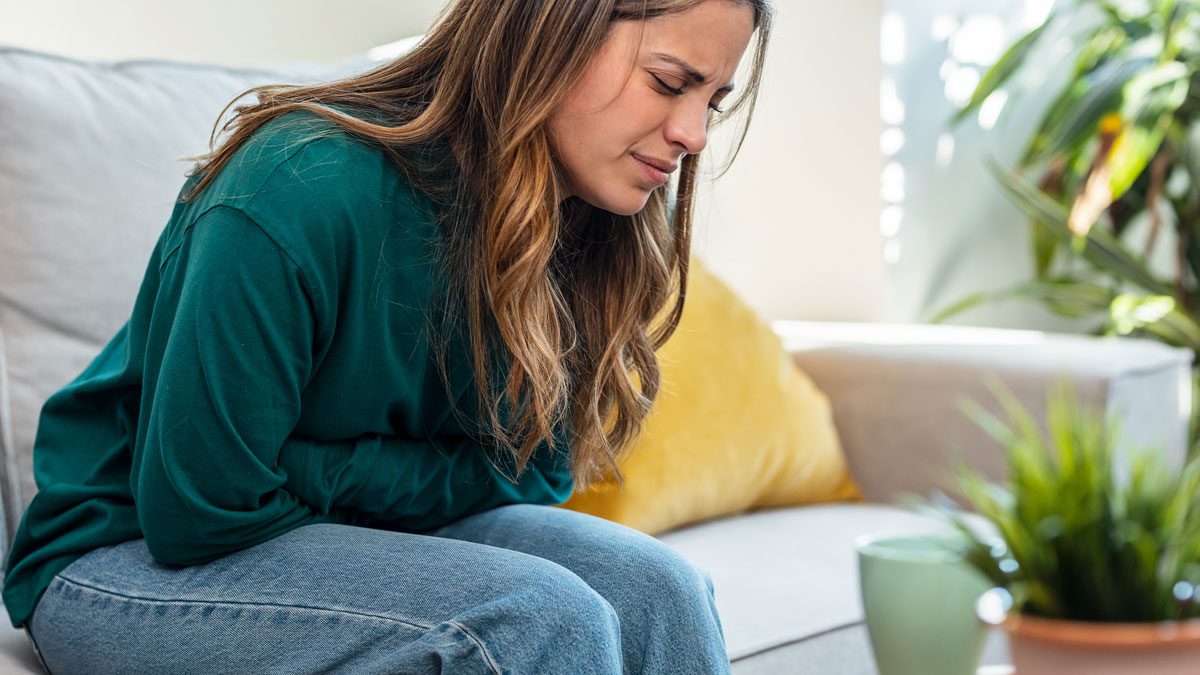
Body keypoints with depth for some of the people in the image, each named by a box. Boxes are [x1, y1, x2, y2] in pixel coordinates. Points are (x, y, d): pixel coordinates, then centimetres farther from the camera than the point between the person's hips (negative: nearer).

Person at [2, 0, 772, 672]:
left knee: (655, 587, -19)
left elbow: (535, 471, -2)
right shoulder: (302, 194, -28)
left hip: (344, 533, 6)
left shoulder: (579, 231, -6)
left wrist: (328, 471, -16)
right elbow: (196, 515, -23)